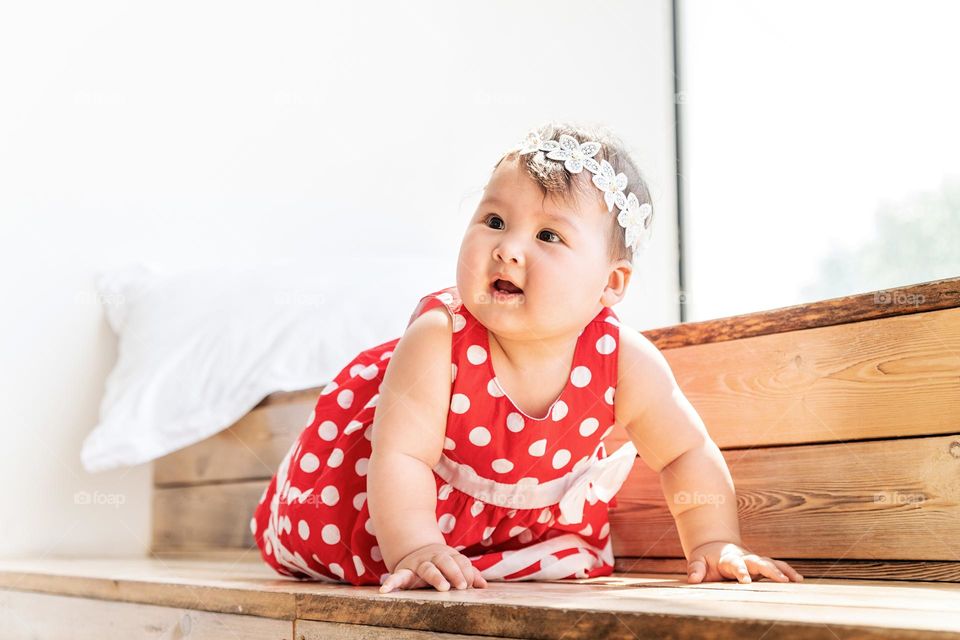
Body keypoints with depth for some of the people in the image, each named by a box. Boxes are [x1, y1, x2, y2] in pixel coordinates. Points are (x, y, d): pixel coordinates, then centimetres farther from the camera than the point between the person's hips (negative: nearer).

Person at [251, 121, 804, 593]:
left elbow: (689, 455, -15)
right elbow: (402, 455, -39)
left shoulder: (626, 363, -30)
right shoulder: (437, 341, -38)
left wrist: (716, 545, -22)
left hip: (530, 507, 3)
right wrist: (415, 550, -50)